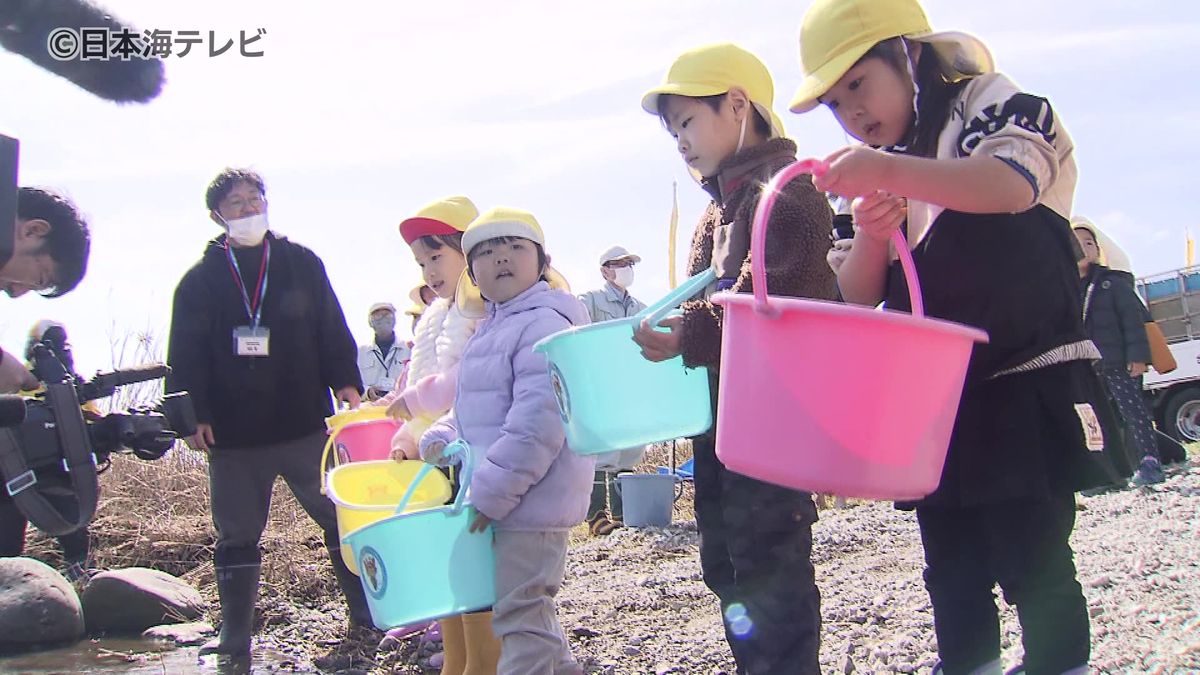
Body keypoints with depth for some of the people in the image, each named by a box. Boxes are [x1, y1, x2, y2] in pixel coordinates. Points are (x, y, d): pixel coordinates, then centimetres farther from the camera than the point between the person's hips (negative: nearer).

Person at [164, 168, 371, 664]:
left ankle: (366, 618, 17)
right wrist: (192, 416, -5)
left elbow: (332, 331, 7)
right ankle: (235, 637, 19)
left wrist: (346, 384, -4)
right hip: (232, 437, 1)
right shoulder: (200, 280, 7)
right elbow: (185, 359, 5)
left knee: (341, 520, 4)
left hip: (305, 425, 0)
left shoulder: (302, 264, 8)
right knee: (237, 537, 8)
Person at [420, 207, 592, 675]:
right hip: (497, 497, 10)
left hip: (530, 498, -10)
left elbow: (537, 421, -26)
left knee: (519, 611, -5)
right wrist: (442, 438, 6)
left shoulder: (544, 324, -17)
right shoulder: (491, 330, 16)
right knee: (528, 604, 21)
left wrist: (490, 492, -24)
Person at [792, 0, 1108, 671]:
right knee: (953, 573, 10)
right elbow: (858, 294, 8)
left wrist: (890, 169, -40)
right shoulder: (874, 183, 15)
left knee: (1035, 563, -6)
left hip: (1027, 390, -6)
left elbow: (1010, 184, -26)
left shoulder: (996, 104, -3)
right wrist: (871, 233, -14)